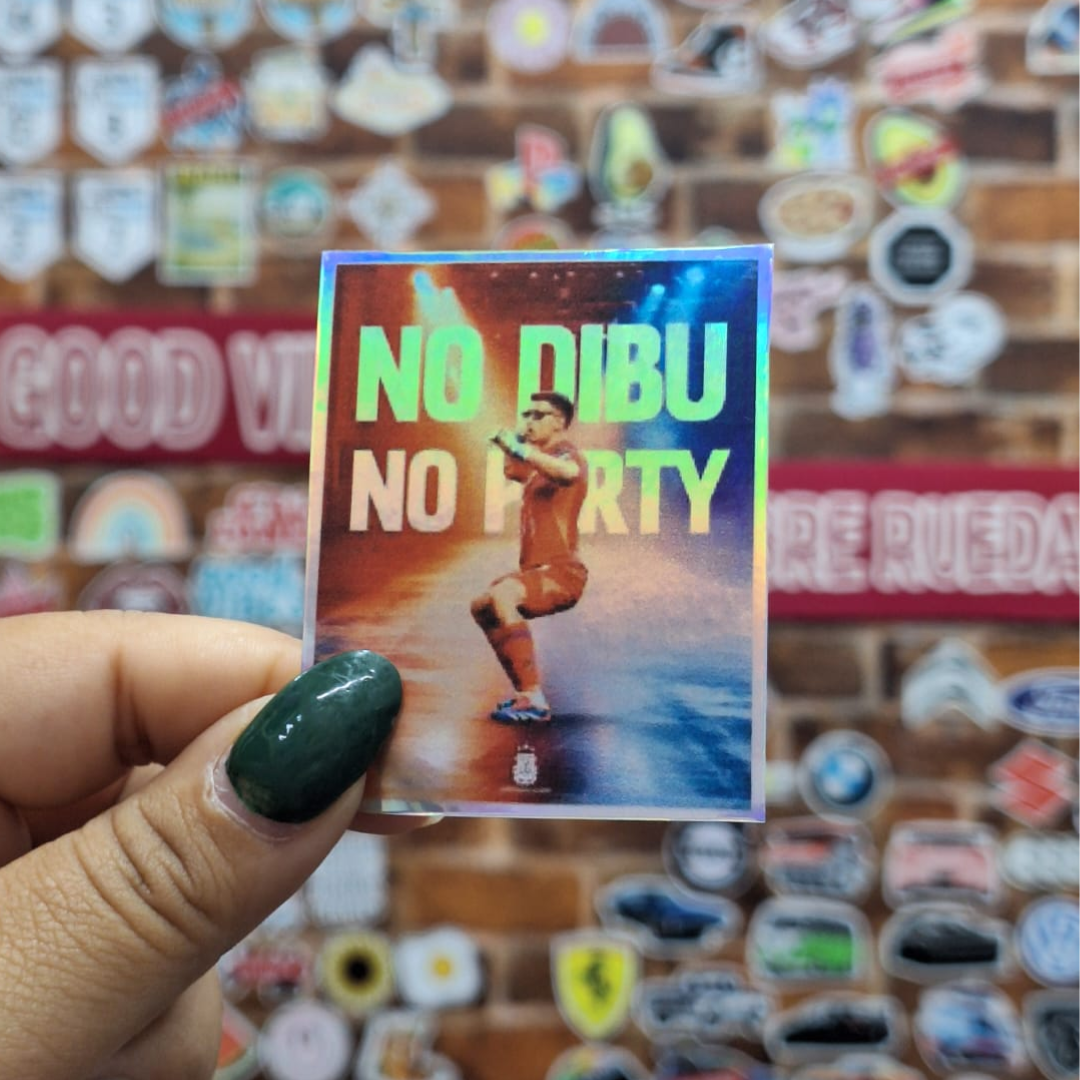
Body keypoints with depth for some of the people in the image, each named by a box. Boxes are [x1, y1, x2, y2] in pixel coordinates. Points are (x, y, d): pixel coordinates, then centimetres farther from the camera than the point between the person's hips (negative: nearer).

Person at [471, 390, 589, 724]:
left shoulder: (567, 454, -9)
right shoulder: (541, 460, 19)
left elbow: (569, 471, -36)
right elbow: (512, 471, 39)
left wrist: (523, 448, -38)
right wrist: (510, 448, 20)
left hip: (561, 573, -11)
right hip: (536, 570, 11)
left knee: (502, 595, -35)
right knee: (482, 607, 24)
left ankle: (534, 699, -37)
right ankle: (525, 691, 22)